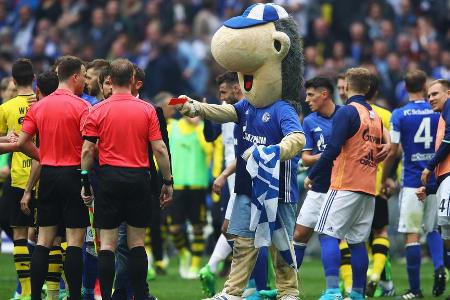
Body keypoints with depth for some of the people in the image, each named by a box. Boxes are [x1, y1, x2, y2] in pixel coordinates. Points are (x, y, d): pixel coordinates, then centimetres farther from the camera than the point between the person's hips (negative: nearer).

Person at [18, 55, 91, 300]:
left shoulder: (38, 106, 7)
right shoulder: (81, 106, -10)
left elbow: (23, 142, 6)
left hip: (48, 175, 5)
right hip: (73, 174, -5)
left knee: (44, 240, 8)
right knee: (75, 241, -2)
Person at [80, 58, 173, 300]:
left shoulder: (98, 111, -1)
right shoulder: (146, 110, 0)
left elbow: (87, 150, -3)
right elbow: (159, 149, -1)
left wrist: (85, 183, 5)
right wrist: (168, 182, 6)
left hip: (109, 178, -1)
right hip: (139, 178, 1)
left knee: (107, 243, 1)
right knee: (137, 242, 7)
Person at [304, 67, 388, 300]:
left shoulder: (347, 112, -9)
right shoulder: (375, 116, 15)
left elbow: (333, 149, -17)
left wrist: (312, 176, -10)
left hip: (345, 185, -8)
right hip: (368, 187, 8)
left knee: (328, 234, -9)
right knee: (357, 241, 12)